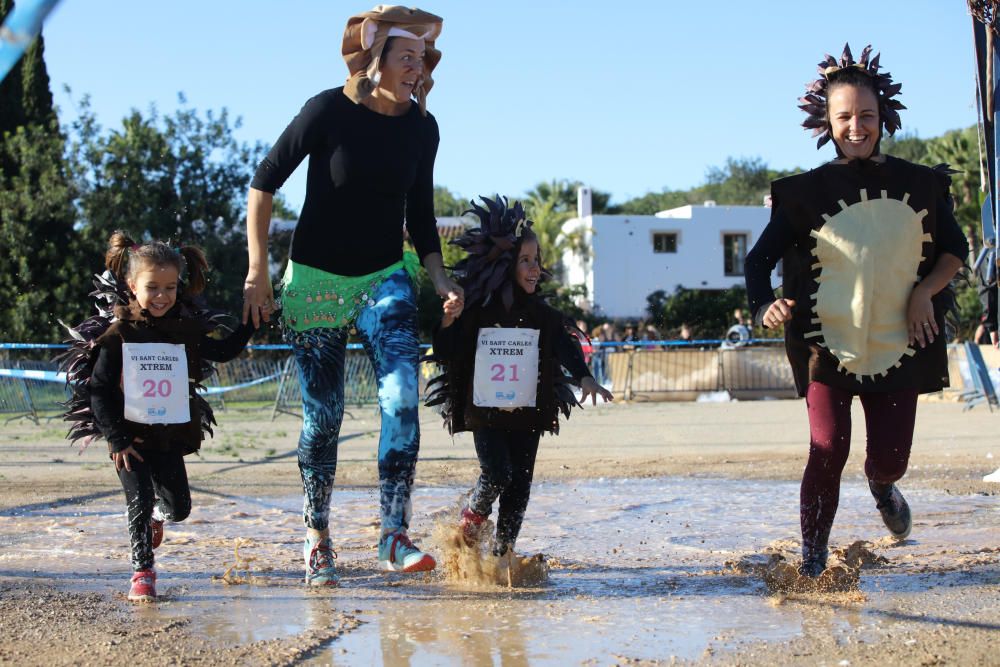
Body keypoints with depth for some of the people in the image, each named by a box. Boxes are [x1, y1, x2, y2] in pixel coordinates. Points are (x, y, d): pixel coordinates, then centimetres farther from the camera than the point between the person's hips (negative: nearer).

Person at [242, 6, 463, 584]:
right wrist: (257, 273, -11)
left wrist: (440, 277, -4)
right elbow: (264, 183, -8)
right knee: (323, 416, 2)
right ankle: (318, 539, 21)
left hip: (386, 280, 3)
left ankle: (396, 536, -14)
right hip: (316, 281, -3)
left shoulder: (422, 128, -1)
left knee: (402, 395, -18)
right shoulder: (329, 111, -14)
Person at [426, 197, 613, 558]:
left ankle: (504, 547, 15)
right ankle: (474, 514, 17)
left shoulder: (541, 314, 4)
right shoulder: (476, 310, -6)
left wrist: (584, 378, -16)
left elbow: (565, 347, 1)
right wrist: (448, 322, -22)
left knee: (520, 481, 2)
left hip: (528, 411, 4)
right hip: (484, 410, -3)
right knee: (496, 473, -14)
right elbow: (446, 355, -4)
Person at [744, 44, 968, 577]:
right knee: (828, 452, -13)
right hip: (827, 346, -2)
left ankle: (881, 484, 43)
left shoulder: (919, 185, 3)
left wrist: (926, 288, -5)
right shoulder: (807, 192, -4)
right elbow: (759, 259, -2)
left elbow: (954, 249, 14)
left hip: (899, 346, 2)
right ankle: (810, 566, 2)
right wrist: (764, 306, -22)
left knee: (890, 462, 3)